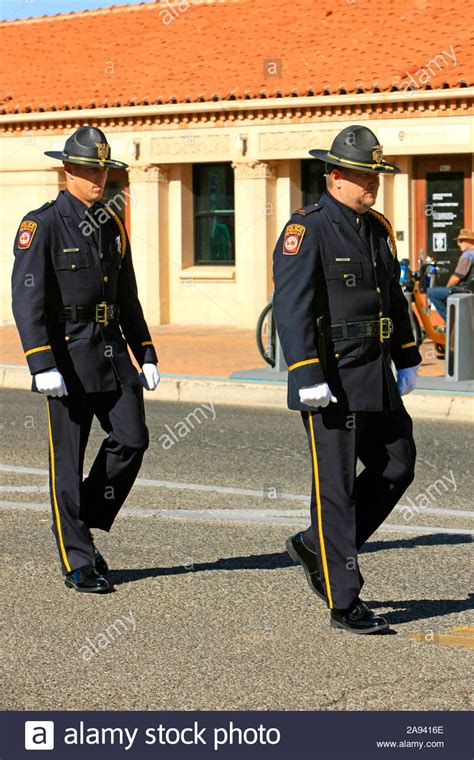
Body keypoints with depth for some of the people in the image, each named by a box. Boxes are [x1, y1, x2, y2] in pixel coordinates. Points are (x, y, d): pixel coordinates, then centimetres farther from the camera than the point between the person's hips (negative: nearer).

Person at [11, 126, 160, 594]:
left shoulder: (112, 225, 13)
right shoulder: (41, 224, -8)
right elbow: (27, 299, -14)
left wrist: (145, 355, 14)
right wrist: (42, 365, -22)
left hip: (113, 351, 6)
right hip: (68, 353, -6)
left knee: (131, 440, -3)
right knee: (68, 459, 1)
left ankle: (84, 525, 18)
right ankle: (78, 563, 10)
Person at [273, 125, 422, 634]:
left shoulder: (377, 229, 13)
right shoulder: (308, 230, -12)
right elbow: (291, 306, -19)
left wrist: (406, 360, 20)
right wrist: (308, 378, -24)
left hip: (376, 380, 8)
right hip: (331, 381, -8)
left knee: (397, 467, 10)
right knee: (336, 487, -2)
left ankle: (315, 547, 24)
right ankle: (344, 603, 3)